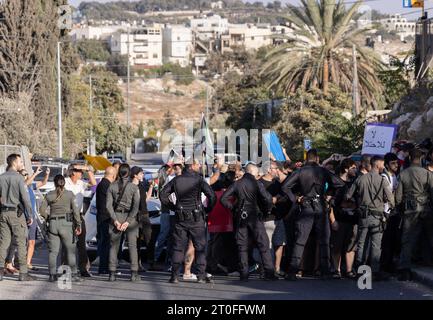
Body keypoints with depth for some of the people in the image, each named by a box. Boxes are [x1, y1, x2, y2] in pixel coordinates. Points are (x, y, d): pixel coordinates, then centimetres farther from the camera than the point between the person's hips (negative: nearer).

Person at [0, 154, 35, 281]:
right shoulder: (18, 178, -9)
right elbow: (25, 198, -12)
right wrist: (30, 215, -7)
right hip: (16, 213, -5)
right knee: (21, 243, -1)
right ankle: (23, 273, -1)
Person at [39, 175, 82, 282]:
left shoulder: (49, 195, 5)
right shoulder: (70, 194, -1)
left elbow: (42, 210, 1)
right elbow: (75, 210, -5)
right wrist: (78, 225, -2)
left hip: (53, 224, 2)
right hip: (66, 223, -2)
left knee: (53, 251, 6)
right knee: (71, 250, 4)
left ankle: (52, 274, 3)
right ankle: (73, 274, 1)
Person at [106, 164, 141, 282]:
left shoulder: (112, 186, 1)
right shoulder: (134, 187, -4)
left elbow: (109, 205, -4)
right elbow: (136, 206, -10)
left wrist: (115, 220, -5)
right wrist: (128, 221, -10)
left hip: (116, 216, 1)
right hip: (130, 217, -1)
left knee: (114, 245, 6)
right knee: (132, 245, 4)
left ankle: (112, 273, 2)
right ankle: (134, 273, 0)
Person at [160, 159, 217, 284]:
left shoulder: (176, 180, 4)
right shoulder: (198, 179, -7)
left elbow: (163, 195, 6)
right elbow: (211, 195, -16)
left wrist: (173, 207, 13)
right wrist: (208, 209, 0)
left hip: (180, 218, 3)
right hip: (196, 218, -3)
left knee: (178, 247, 8)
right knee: (200, 247, 5)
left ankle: (175, 275, 4)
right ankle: (201, 275, 1)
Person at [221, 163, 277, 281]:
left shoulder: (236, 184, 4)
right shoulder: (257, 184, -5)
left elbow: (224, 198, 0)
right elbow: (267, 198, -14)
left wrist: (233, 208, 9)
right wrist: (266, 210, 4)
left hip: (240, 217, 3)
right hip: (255, 216, -3)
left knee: (242, 246, 7)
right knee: (263, 245, 2)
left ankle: (244, 273, 3)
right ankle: (269, 272, -4)